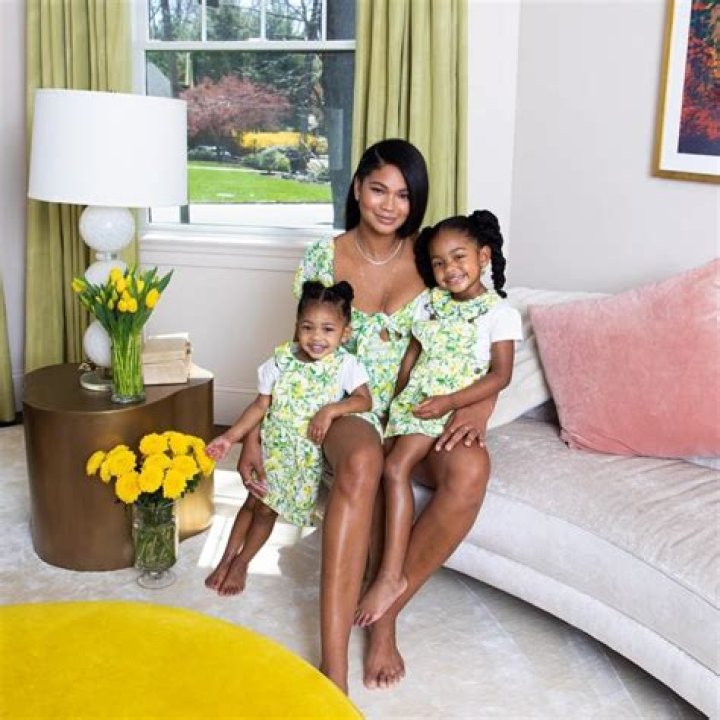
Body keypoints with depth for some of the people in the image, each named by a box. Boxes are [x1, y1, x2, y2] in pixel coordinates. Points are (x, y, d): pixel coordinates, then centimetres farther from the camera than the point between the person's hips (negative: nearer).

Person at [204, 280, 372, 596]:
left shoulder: (346, 365, -14)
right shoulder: (282, 361, -8)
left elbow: (364, 400, -20)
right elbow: (261, 404, -3)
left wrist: (330, 410, -33)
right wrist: (231, 437, -7)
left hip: (309, 456, -2)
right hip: (273, 448, 2)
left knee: (266, 509, 8)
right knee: (254, 503, 10)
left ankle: (241, 563, 27)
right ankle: (227, 558, 28)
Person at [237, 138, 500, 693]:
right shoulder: (324, 258, 0)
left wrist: (481, 403, -21)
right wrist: (254, 433, -2)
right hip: (350, 404, -1)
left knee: (470, 470, -34)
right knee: (362, 463, -39)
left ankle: (386, 612, -13)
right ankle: (333, 666, -37)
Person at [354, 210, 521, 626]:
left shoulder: (499, 311, -4)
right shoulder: (430, 302, 12)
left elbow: (501, 375, -10)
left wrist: (450, 402, -19)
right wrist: (399, 399, 7)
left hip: (459, 408, -6)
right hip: (416, 401, 6)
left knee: (396, 466, -24)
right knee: (395, 468, -15)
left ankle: (391, 575, -21)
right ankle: (392, 574, -11)